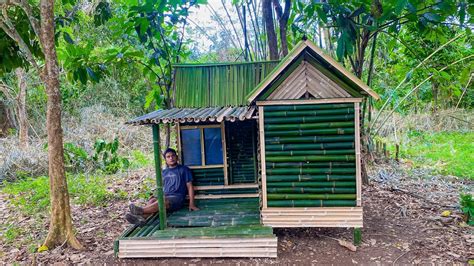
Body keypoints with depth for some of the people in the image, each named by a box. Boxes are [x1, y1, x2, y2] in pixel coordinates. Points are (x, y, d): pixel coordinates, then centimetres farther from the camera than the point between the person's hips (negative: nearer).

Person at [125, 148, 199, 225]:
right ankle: (141, 217, -55)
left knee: (164, 200, -35)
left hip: (177, 198, -4)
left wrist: (191, 204, -7)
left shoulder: (184, 169, 8)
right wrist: (156, 197, 5)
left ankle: (141, 210, -53)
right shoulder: (163, 172, 23)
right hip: (164, 197, 4)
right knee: (152, 200, -28)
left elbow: (189, 186, 3)